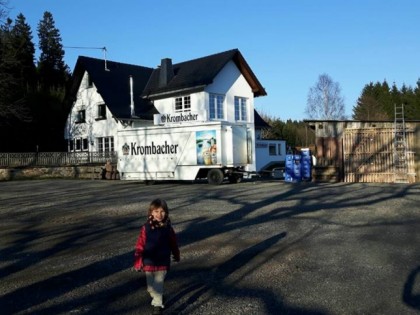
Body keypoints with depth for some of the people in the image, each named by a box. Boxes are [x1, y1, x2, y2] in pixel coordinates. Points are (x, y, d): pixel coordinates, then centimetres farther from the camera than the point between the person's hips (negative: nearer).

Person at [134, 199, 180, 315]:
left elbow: (173, 243, 5)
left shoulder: (168, 227, -8)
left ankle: (157, 304, 17)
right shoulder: (146, 228, -14)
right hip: (149, 262, 0)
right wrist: (138, 262, -10)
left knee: (158, 285, 3)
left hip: (163, 262, 0)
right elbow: (140, 245, -10)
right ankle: (155, 297, 43)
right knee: (151, 285, 16)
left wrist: (176, 255, 16)